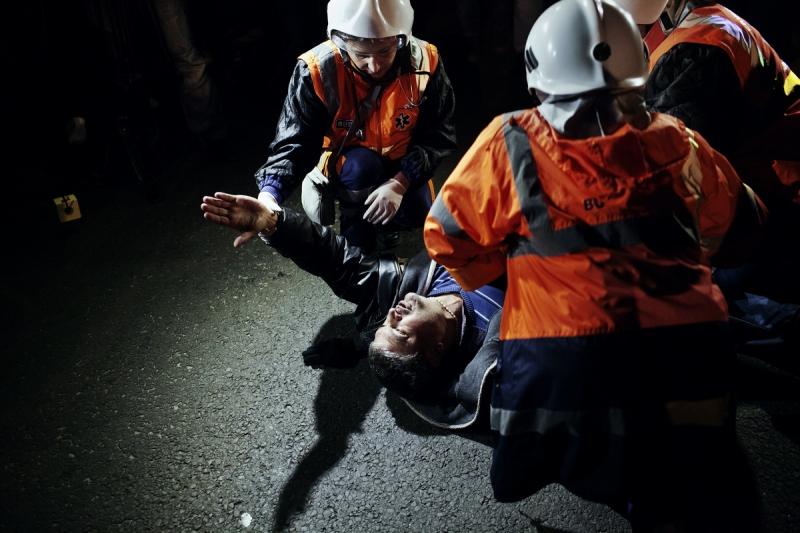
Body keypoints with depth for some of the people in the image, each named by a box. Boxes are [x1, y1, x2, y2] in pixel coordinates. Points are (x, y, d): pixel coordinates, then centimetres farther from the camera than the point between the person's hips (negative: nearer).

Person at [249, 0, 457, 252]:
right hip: (343, 162, -1)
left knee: (416, 213, -21)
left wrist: (400, 183, -29)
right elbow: (293, 142, -26)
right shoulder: (317, 70, -27)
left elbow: (437, 135, -15)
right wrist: (268, 197, -45)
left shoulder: (425, 62, -22)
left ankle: (381, 215, 14)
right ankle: (354, 221, -4)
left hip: (402, 165, 2)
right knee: (361, 166, -33)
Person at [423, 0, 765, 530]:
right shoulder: (676, 144, 3)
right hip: (683, 348, 3)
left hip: (557, 361, -2)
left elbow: (449, 234, 4)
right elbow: (739, 230, 19)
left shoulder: (510, 143, -5)